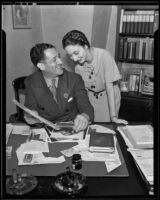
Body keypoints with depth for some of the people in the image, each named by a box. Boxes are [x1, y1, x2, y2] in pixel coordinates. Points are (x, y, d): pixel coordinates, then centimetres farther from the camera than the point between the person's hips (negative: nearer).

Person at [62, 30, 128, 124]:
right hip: (91, 98, 3)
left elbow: (110, 88, -25)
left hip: (109, 98, -3)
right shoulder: (78, 64, -13)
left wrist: (113, 117, -24)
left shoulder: (104, 55, -27)